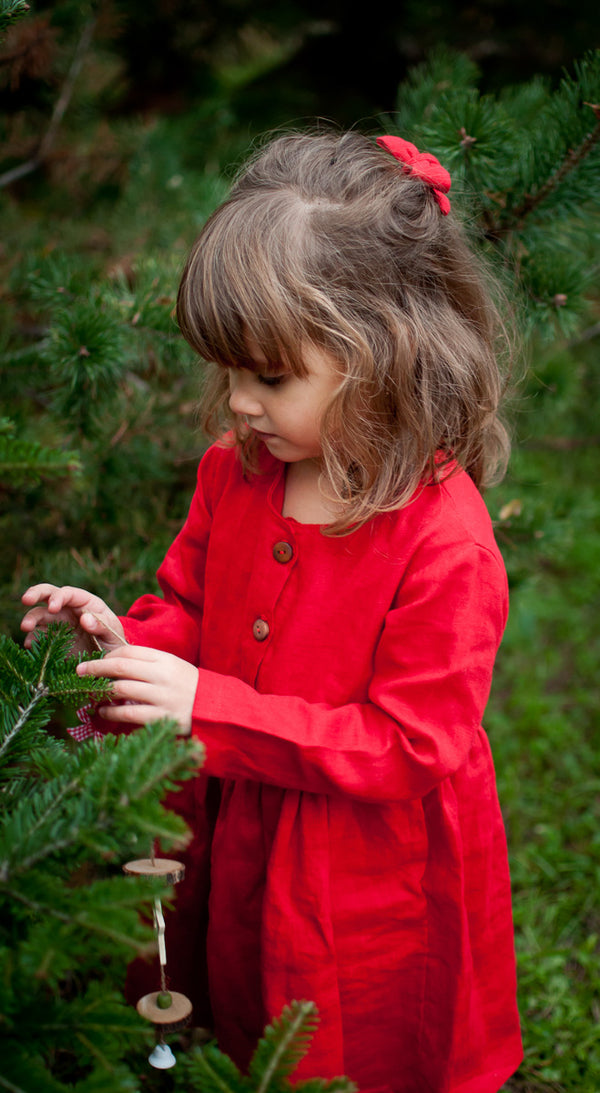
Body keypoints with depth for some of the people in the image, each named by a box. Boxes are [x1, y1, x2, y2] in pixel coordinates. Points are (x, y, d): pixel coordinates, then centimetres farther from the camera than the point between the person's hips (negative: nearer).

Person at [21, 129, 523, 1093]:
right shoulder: (235, 472, -8)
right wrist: (128, 637, -16)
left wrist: (209, 707, -32)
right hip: (243, 856, 6)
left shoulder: (446, 542, -29)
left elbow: (407, 747, -27)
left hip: (374, 893, -5)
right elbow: (193, 606, 8)